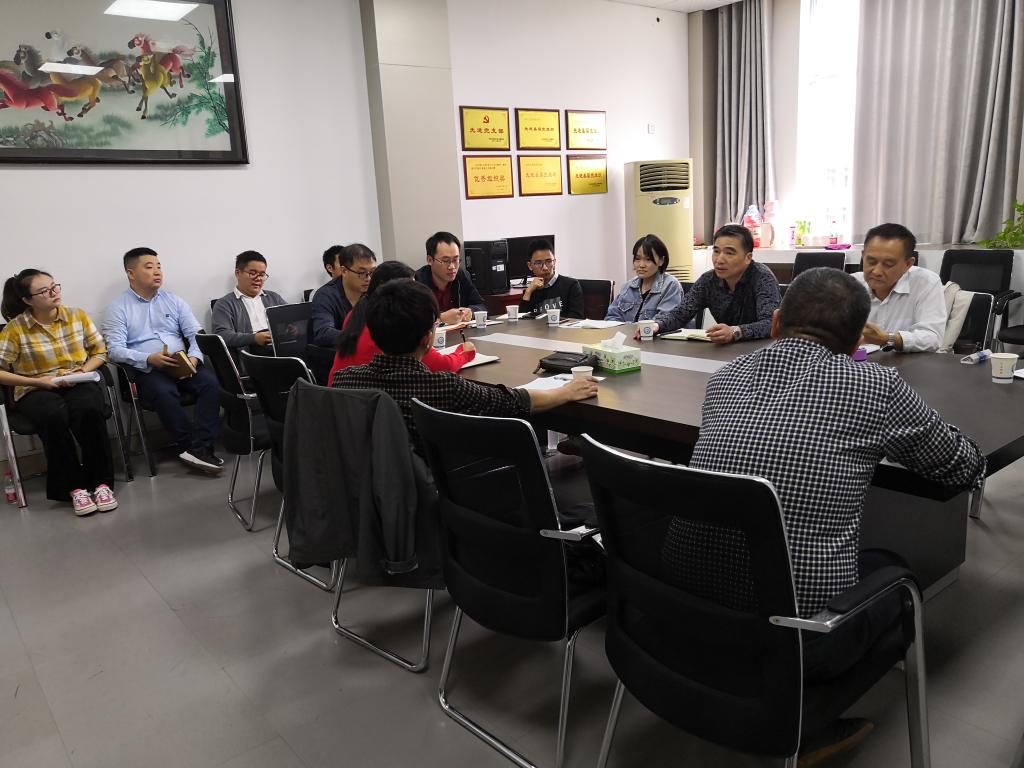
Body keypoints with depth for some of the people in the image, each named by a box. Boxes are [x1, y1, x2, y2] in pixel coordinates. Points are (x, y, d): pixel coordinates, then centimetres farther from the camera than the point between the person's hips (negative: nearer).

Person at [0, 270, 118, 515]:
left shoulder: (78, 316, 3)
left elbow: (100, 351, 11)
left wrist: (83, 371, -7)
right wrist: (37, 381, -12)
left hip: (79, 384, 2)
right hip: (36, 391, -1)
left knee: (88, 409, -35)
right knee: (54, 416, -37)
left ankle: (102, 482, -26)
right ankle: (74, 487, -25)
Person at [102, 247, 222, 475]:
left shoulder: (174, 301, 16)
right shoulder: (118, 308, 5)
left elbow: (196, 334, 10)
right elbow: (115, 349, -5)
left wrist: (193, 357, -12)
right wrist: (149, 359, -21)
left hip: (182, 365, 3)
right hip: (146, 369, -3)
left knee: (211, 382, -27)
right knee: (165, 392, -36)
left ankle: (201, 448, -28)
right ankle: (191, 446, -22)